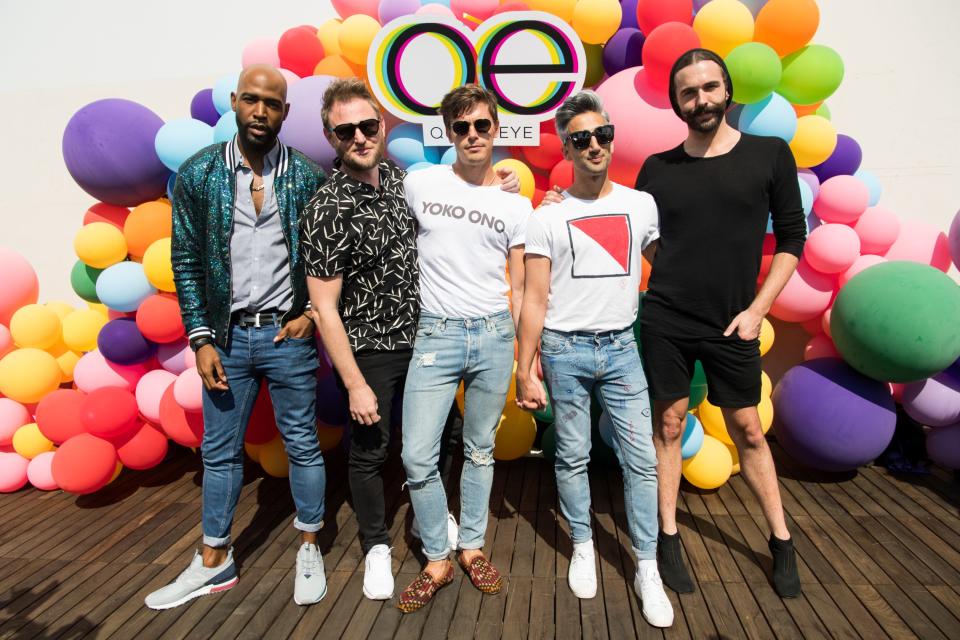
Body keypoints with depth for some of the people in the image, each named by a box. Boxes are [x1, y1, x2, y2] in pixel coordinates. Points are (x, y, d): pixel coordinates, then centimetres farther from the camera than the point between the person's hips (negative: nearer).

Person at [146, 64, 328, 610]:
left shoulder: (308, 177, -2)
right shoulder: (198, 174, 0)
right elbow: (187, 262, 2)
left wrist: (313, 314, -8)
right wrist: (201, 339, -3)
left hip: (288, 335, -1)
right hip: (227, 336, 2)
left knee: (302, 444, 9)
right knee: (220, 451, 13)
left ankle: (310, 552, 28)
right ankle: (214, 562, 31)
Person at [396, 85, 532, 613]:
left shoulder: (516, 205, 4)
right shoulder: (419, 184, 3)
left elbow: (520, 290, 6)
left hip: (494, 336, 1)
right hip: (435, 334, 0)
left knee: (481, 451, 12)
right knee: (418, 456, -3)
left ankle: (472, 548, 31)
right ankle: (437, 561, 18)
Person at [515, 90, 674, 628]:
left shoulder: (642, 204, 5)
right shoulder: (548, 217, -1)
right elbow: (535, 300, -3)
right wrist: (525, 371, -6)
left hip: (622, 346, 2)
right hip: (564, 350, -1)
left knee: (642, 459, 2)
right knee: (573, 457, 9)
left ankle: (648, 569, 17)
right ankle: (583, 548, 29)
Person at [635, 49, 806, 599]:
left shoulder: (770, 154, 0)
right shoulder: (657, 168, 3)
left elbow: (792, 239, 2)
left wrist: (757, 309, -5)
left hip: (732, 326, 0)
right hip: (665, 322, 1)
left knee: (748, 430, 9)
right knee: (669, 425, 8)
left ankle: (782, 541, 28)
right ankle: (669, 537, 22)